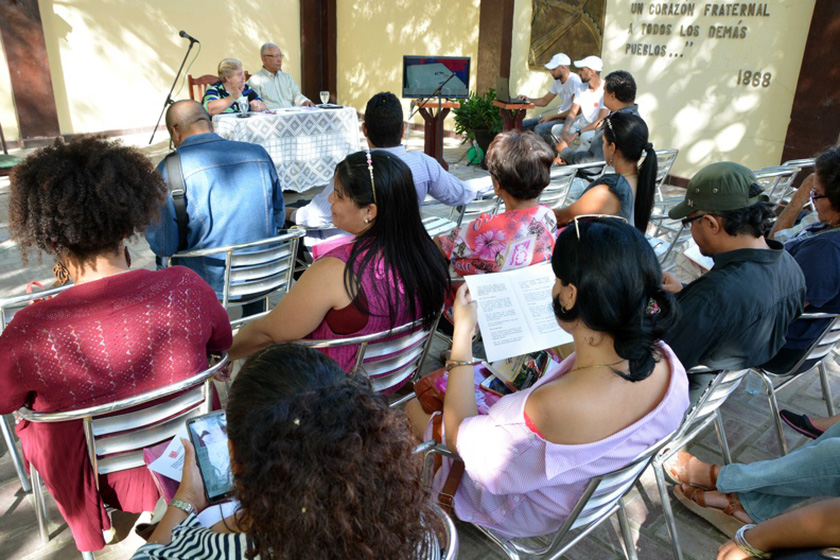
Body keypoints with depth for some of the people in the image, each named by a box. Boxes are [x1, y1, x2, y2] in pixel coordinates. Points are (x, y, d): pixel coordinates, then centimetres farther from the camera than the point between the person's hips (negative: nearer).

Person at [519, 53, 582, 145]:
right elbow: (544, 101, 20)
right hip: (559, 116, 10)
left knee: (539, 129, -31)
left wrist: (552, 116, -19)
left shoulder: (574, 81, -17)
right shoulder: (557, 81, 11)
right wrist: (528, 99, 1)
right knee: (524, 125, 4)